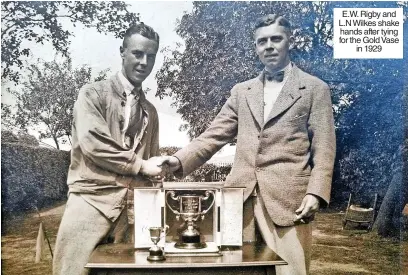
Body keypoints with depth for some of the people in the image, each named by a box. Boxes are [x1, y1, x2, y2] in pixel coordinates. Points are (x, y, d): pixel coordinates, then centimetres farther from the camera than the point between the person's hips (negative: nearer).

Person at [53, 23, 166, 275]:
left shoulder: (150, 111, 17)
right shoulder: (93, 94, 1)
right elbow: (93, 144, -13)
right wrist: (140, 165, -6)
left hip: (134, 207, 5)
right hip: (93, 201, -4)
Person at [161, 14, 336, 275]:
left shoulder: (315, 89, 7)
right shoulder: (242, 91, 17)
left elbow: (324, 148, 1)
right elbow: (214, 135, 10)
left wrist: (315, 192, -12)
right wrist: (179, 160, -6)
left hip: (288, 197, -3)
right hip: (241, 194, 4)